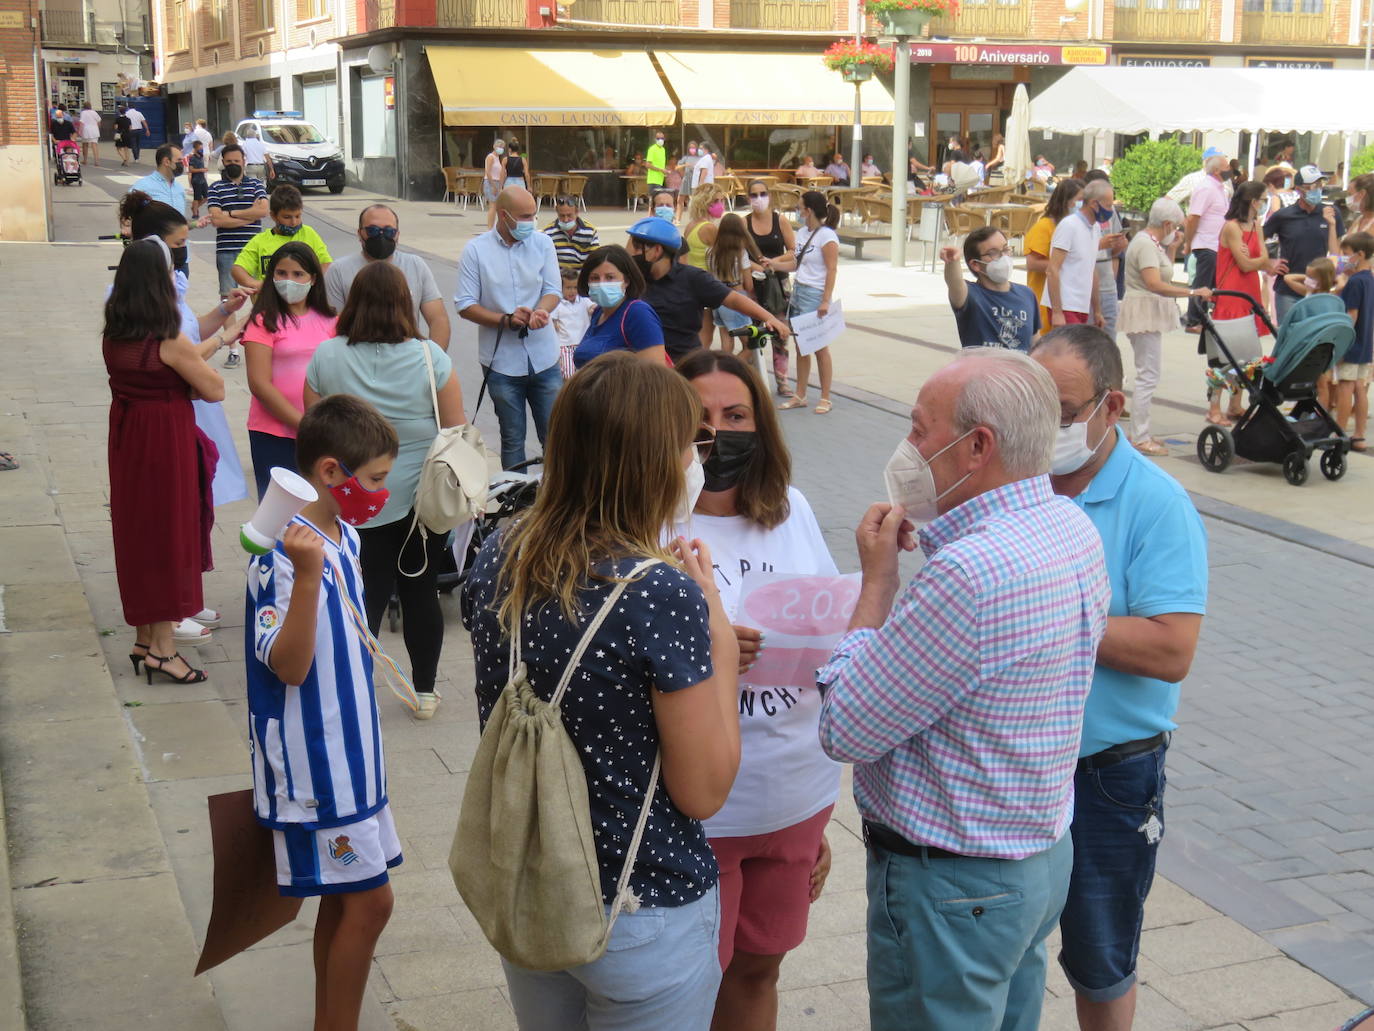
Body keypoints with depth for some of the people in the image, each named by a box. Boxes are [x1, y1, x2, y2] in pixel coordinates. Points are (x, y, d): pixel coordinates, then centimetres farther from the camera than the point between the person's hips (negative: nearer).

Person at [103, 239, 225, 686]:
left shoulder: (114, 333, 2)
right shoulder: (168, 340, -20)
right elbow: (215, 389, -12)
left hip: (127, 439, 8)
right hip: (166, 441, -8)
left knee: (137, 532, 16)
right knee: (169, 534, 2)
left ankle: (144, 637, 27)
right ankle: (162, 647, 7)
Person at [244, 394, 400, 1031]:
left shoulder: (344, 536, 6)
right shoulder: (281, 554, -21)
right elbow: (289, 665, -27)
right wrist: (307, 576, -38)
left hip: (349, 749, 9)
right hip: (312, 758, -9)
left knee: (343, 899, 15)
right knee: (369, 901, -5)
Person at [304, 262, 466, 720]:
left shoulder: (326, 357, -7)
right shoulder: (430, 357, -9)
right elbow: (456, 429, -4)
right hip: (425, 499, 0)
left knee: (366, 596, 5)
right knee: (422, 593, 13)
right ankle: (424, 691, 24)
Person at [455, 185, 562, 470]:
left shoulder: (542, 243, 3)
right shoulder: (476, 251, -4)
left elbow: (553, 289, 2)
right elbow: (465, 306, -6)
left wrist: (542, 311, -22)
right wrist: (506, 320, -19)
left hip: (543, 358, 2)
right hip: (501, 361, -2)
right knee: (512, 440, 10)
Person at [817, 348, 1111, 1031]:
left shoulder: (970, 572, -31)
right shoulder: (1073, 530, 0)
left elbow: (844, 730, -24)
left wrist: (878, 577, -15)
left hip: (953, 889, -9)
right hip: (1042, 851, 9)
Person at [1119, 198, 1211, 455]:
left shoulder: (1152, 242, 17)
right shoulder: (1146, 244, -17)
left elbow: (1164, 272, 20)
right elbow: (1155, 284, -28)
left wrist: (1172, 248, 11)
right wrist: (1193, 292, -30)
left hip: (1150, 316, 11)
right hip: (1144, 313, -11)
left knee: (1147, 376, 15)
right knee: (1147, 377, -11)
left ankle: (1141, 434, 20)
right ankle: (1139, 439, -9)